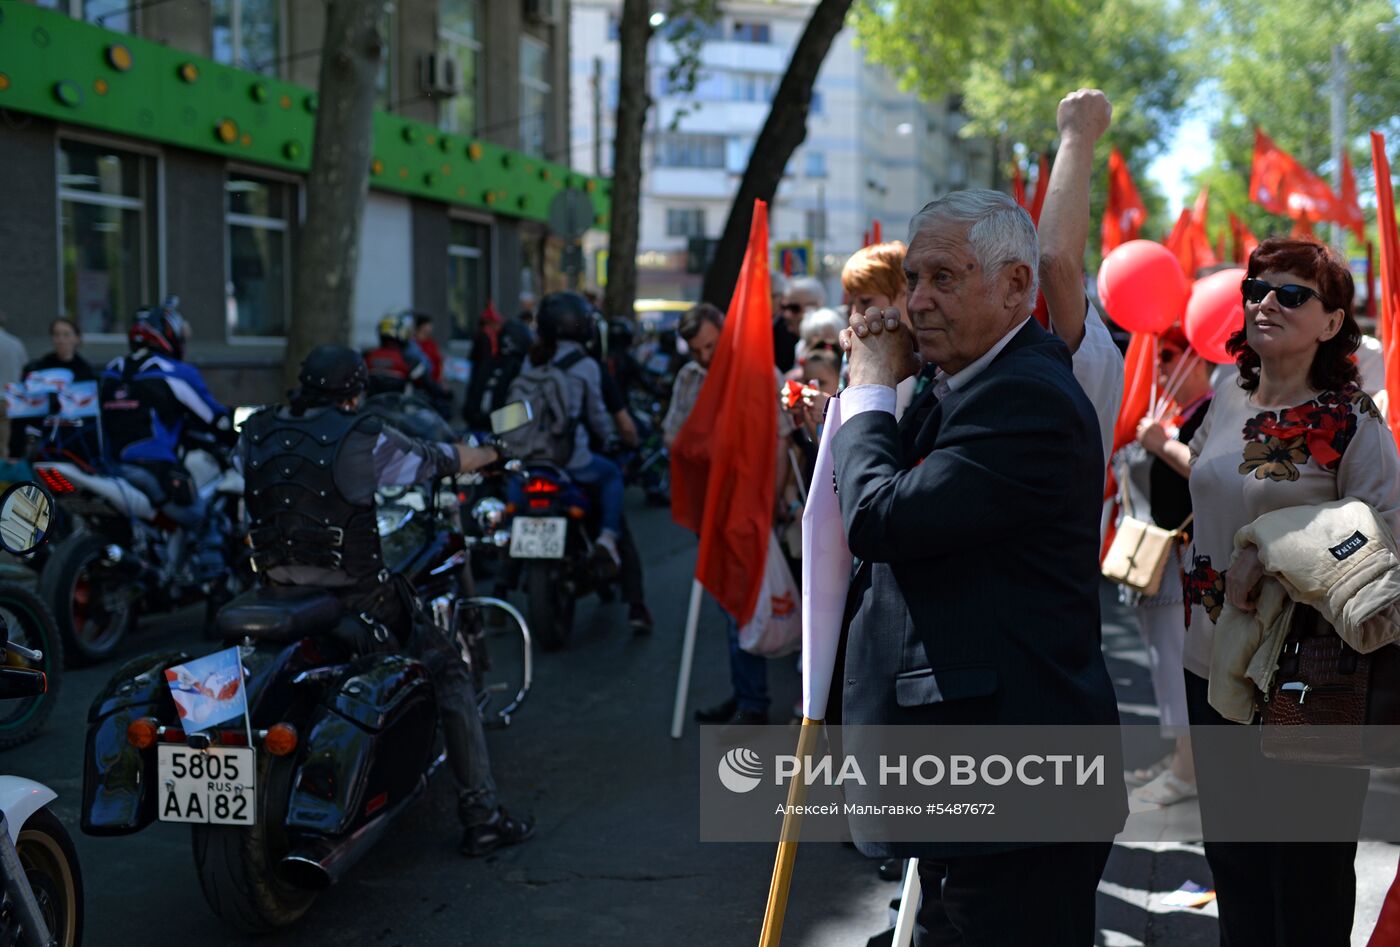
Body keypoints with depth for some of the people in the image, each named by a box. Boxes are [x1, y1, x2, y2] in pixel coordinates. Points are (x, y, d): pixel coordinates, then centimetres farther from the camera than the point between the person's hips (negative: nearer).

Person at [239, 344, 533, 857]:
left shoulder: (255, 433, 3)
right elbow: (436, 460, 1)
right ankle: (480, 815, 4)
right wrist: (491, 453, 21)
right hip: (352, 597, -5)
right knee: (449, 672, 7)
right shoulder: (362, 436, -11)